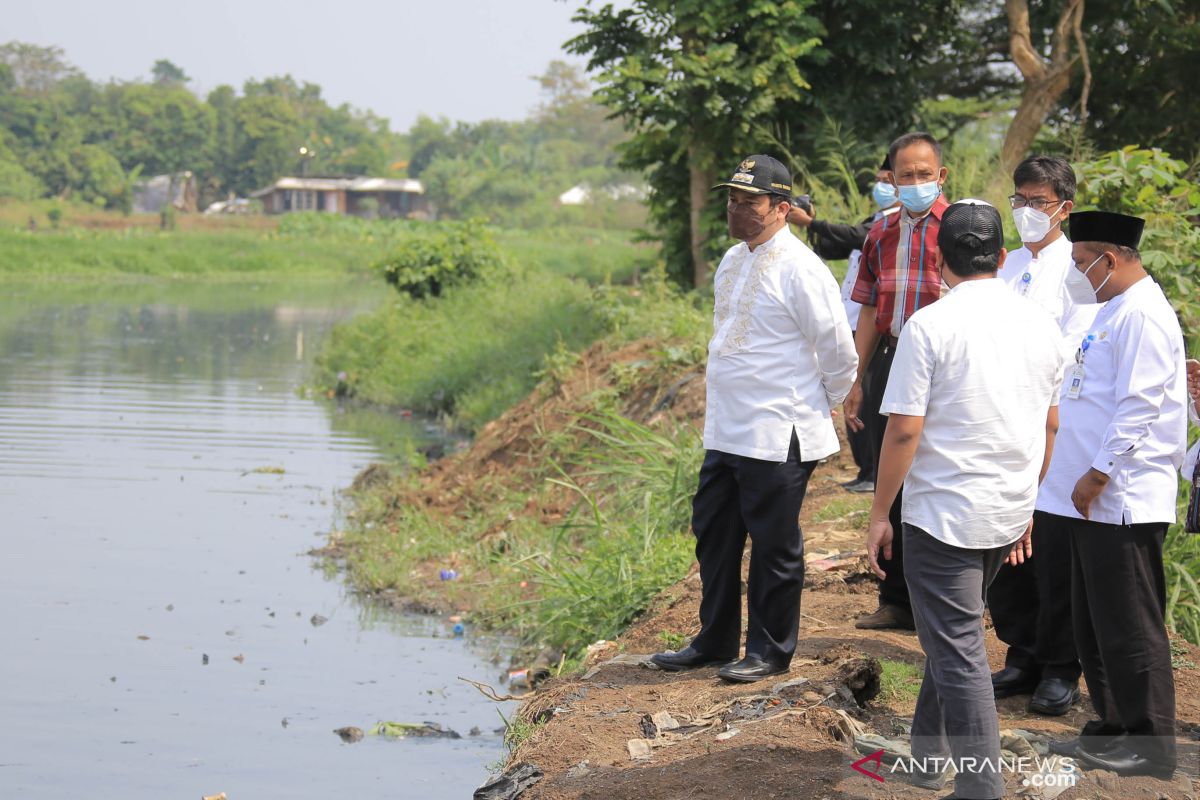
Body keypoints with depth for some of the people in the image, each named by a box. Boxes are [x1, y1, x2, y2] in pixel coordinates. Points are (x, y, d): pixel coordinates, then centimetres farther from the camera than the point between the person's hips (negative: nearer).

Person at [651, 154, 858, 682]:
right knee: (713, 534, 16)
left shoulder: (799, 268, -17)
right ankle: (714, 642, 29)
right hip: (724, 432, 9)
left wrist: (826, 403, 0)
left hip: (777, 437, -9)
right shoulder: (733, 261, 11)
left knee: (773, 545, 2)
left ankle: (770, 651, 15)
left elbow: (839, 350, -13)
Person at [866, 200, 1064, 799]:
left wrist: (880, 514, -6)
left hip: (943, 513, -6)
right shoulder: (1039, 324, 5)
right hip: (1010, 513, 7)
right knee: (954, 632, 23)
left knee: (957, 651, -2)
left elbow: (904, 430, -15)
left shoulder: (929, 326, -14)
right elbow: (1050, 424, 14)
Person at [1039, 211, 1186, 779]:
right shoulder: (1113, 310, 16)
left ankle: (1153, 746, 5)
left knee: (1129, 627, -4)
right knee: (1095, 624, 16)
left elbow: (1139, 408, -22)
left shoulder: (1143, 316, -16)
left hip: (1123, 499, -10)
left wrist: (1097, 475, -20)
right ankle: (1114, 728, 26)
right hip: (1095, 499, 10)